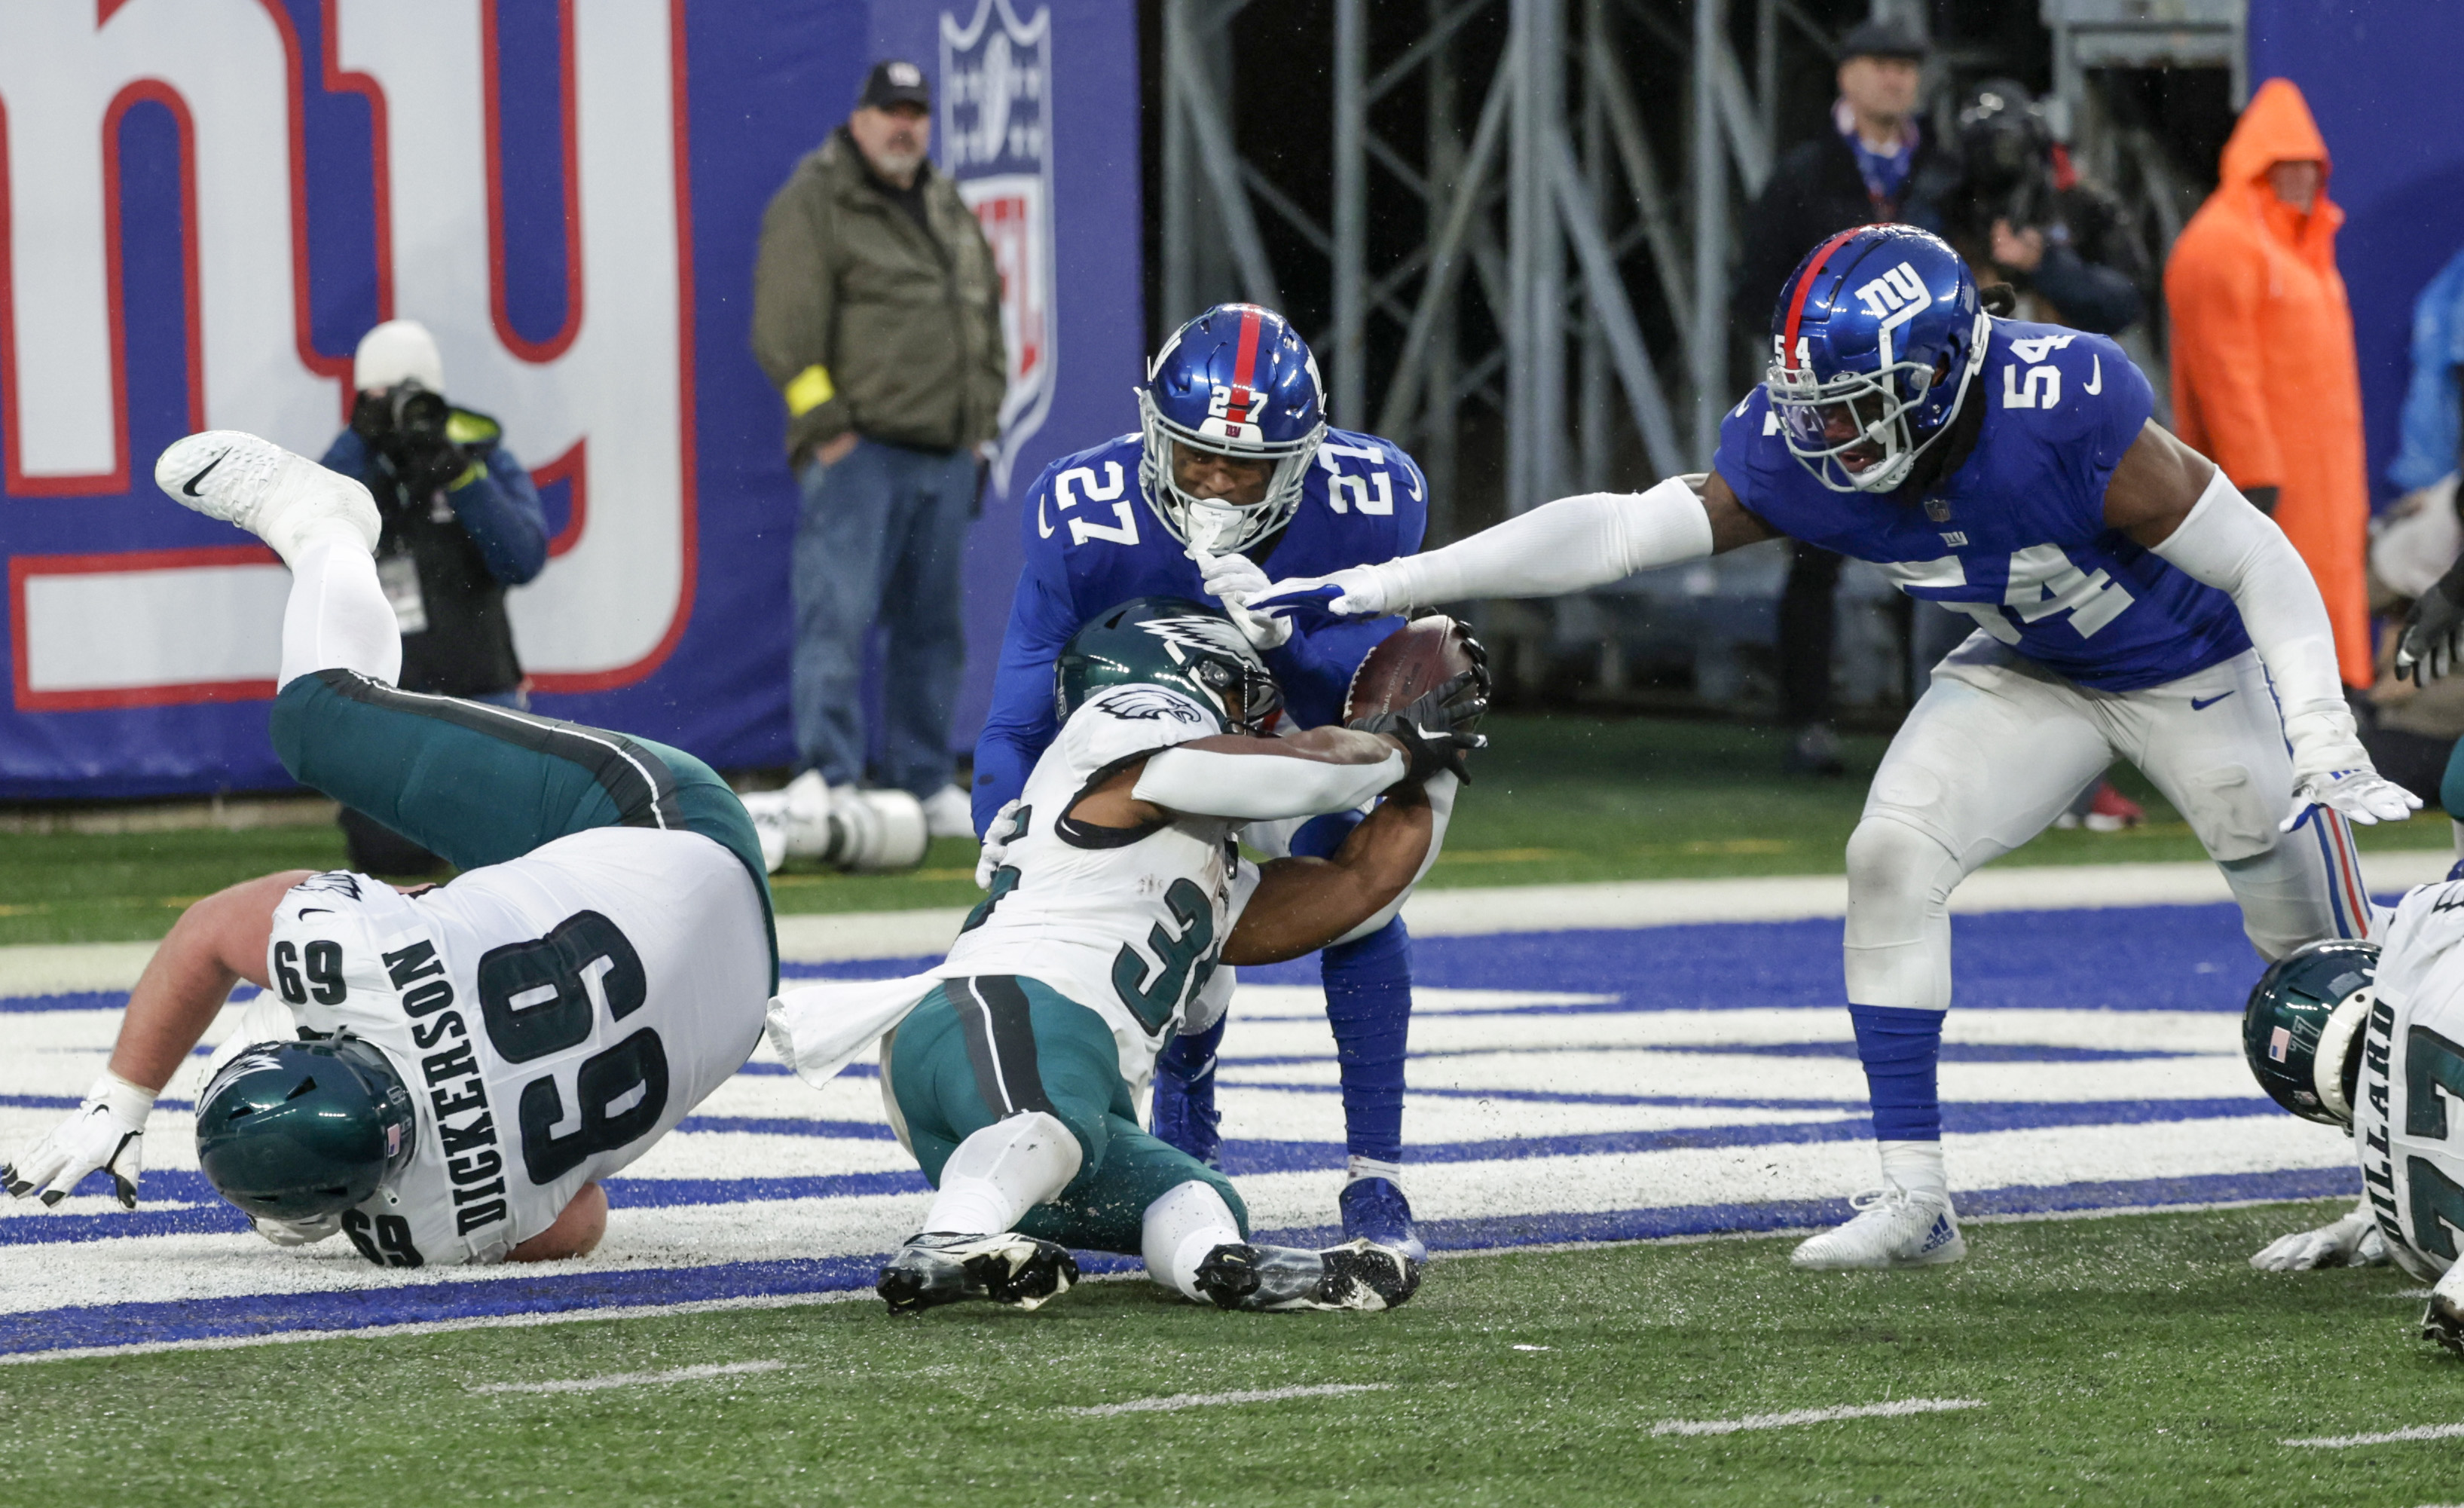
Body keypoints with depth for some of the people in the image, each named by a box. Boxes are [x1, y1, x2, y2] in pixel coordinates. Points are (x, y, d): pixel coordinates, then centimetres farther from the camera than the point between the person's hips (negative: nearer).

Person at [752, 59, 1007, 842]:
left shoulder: (949, 211, 19)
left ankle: (922, 779, 14)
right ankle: (826, 776, -15)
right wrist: (828, 429, -15)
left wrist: (982, 418, 16)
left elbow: (987, 317, 26)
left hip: (946, 454, 7)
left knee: (932, 624, 9)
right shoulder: (813, 205, -4)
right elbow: (785, 331, -11)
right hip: (858, 452, -7)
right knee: (839, 613, -13)